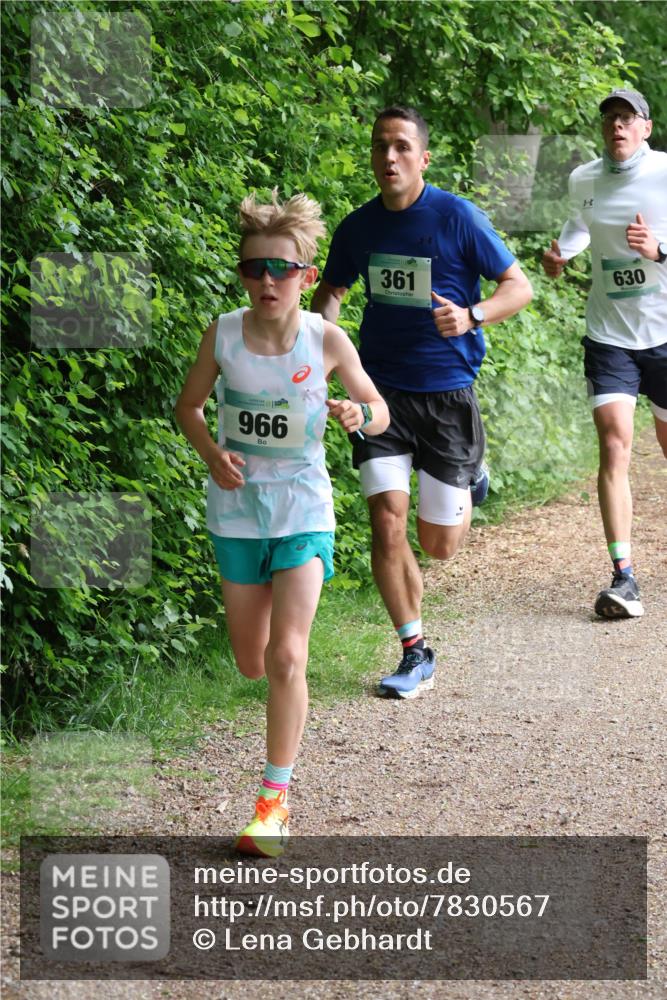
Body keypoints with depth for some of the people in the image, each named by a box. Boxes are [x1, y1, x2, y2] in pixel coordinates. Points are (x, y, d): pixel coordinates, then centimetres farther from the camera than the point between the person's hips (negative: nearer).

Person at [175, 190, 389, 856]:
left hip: (303, 509, -2)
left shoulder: (326, 340, -12)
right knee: (252, 664, 11)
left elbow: (380, 412, -3)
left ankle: (274, 798, -7)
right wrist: (211, 453, -12)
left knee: (286, 657, -15)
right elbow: (189, 406, 6)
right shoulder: (223, 334, -8)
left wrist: (359, 415, -26)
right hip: (237, 508, 2)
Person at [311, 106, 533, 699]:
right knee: (387, 524, -12)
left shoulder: (458, 218, -10)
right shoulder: (358, 228, 1)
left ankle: (467, 471, 42)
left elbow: (519, 287, -6)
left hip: (447, 392, -2)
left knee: (439, 546, 6)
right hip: (382, 388, 2)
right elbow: (332, 290, 18)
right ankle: (415, 655, 4)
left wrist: (470, 316, -26)